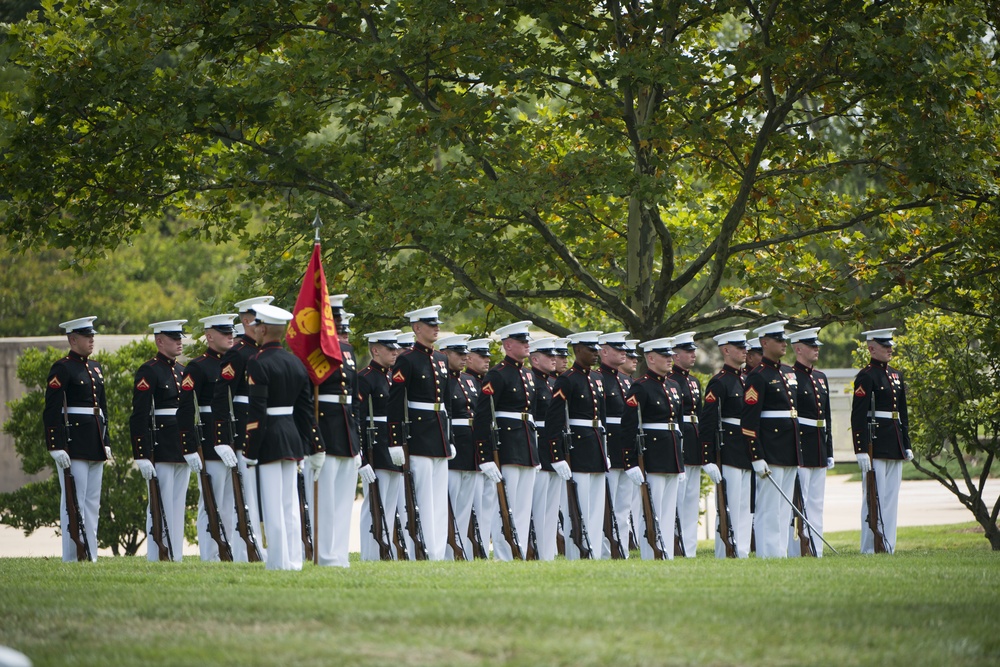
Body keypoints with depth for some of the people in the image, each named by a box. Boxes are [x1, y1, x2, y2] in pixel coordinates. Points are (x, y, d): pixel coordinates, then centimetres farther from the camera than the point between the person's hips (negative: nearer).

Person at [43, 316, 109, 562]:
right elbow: (51, 411, -14)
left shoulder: (95, 368, 16)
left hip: (95, 445, 8)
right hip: (73, 445, -8)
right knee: (74, 503, -6)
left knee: (92, 504, 8)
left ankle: (90, 556, 12)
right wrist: (56, 448, -20)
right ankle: (72, 558, -4)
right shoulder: (62, 369, -9)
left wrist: (106, 443, 18)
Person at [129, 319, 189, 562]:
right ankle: (156, 560, -3)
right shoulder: (149, 371, -8)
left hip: (183, 450, 8)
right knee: (160, 507, -6)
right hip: (161, 451, -8)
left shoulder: (183, 371, 16)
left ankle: (176, 558, 11)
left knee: (178, 506, 8)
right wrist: (142, 457, -19)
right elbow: (138, 417, -13)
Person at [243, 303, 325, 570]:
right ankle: (293, 559, 12)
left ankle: (279, 561, -2)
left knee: (273, 504, -3)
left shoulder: (258, 364, -13)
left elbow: (256, 412, -17)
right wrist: (316, 448, 15)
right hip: (292, 436, 7)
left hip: (268, 438, -7)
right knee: (290, 504, 11)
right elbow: (306, 408, 12)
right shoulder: (296, 363, 10)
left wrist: (249, 452, -15)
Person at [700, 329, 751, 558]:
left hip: (746, 456, 8)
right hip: (728, 455, -8)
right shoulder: (719, 382, -10)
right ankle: (726, 555, -4)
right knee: (729, 507, -7)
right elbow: (707, 422, -14)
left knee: (745, 507, 9)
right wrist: (709, 459, -19)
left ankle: (742, 552, 12)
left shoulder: (744, 380, 16)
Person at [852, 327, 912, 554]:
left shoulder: (896, 375, 16)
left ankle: (888, 546, 12)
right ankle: (870, 549, -4)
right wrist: (861, 450, -20)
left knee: (891, 499, 8)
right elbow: (858, 416, -15)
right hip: (876, 446, -8)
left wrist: (907, 445, 17)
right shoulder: (866, 376, -9)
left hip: (894, 447, 8)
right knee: (874, 498, -6)